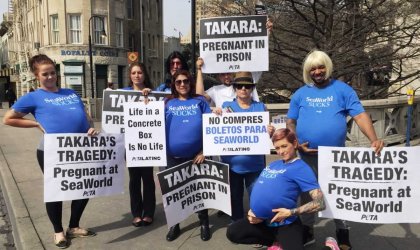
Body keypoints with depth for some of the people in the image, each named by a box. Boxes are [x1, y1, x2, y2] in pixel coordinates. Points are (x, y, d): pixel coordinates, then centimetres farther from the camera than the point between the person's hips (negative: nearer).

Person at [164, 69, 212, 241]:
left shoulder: (200, 101, 2)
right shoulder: (167, 103, 5)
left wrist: (204, 151, -7)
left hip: (196, 155, -1)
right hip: (173, 156, 2)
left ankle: (204, 224, 27)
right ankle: (174, 225, 30)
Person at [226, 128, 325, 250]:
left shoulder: (301, 168, -11)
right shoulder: (273, 164, 12)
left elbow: (320, 202, -17)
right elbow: (261, 189, 20)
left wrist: (290, 212, -21)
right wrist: (252, 211, 5)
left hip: (285, 224, -7)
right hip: (262, 220, 8)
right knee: (232, 232, 2)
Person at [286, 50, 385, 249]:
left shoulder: (342, 90, -1)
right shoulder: (300, 94, 5)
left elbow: (360, 115, -8)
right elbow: (290, 122, 7)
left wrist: (374, 139, -23)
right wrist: (297, 143, -9)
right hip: (307, 155, 2)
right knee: (308, 193, 13)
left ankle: (342, 232, 29)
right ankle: (307, 230, 31)